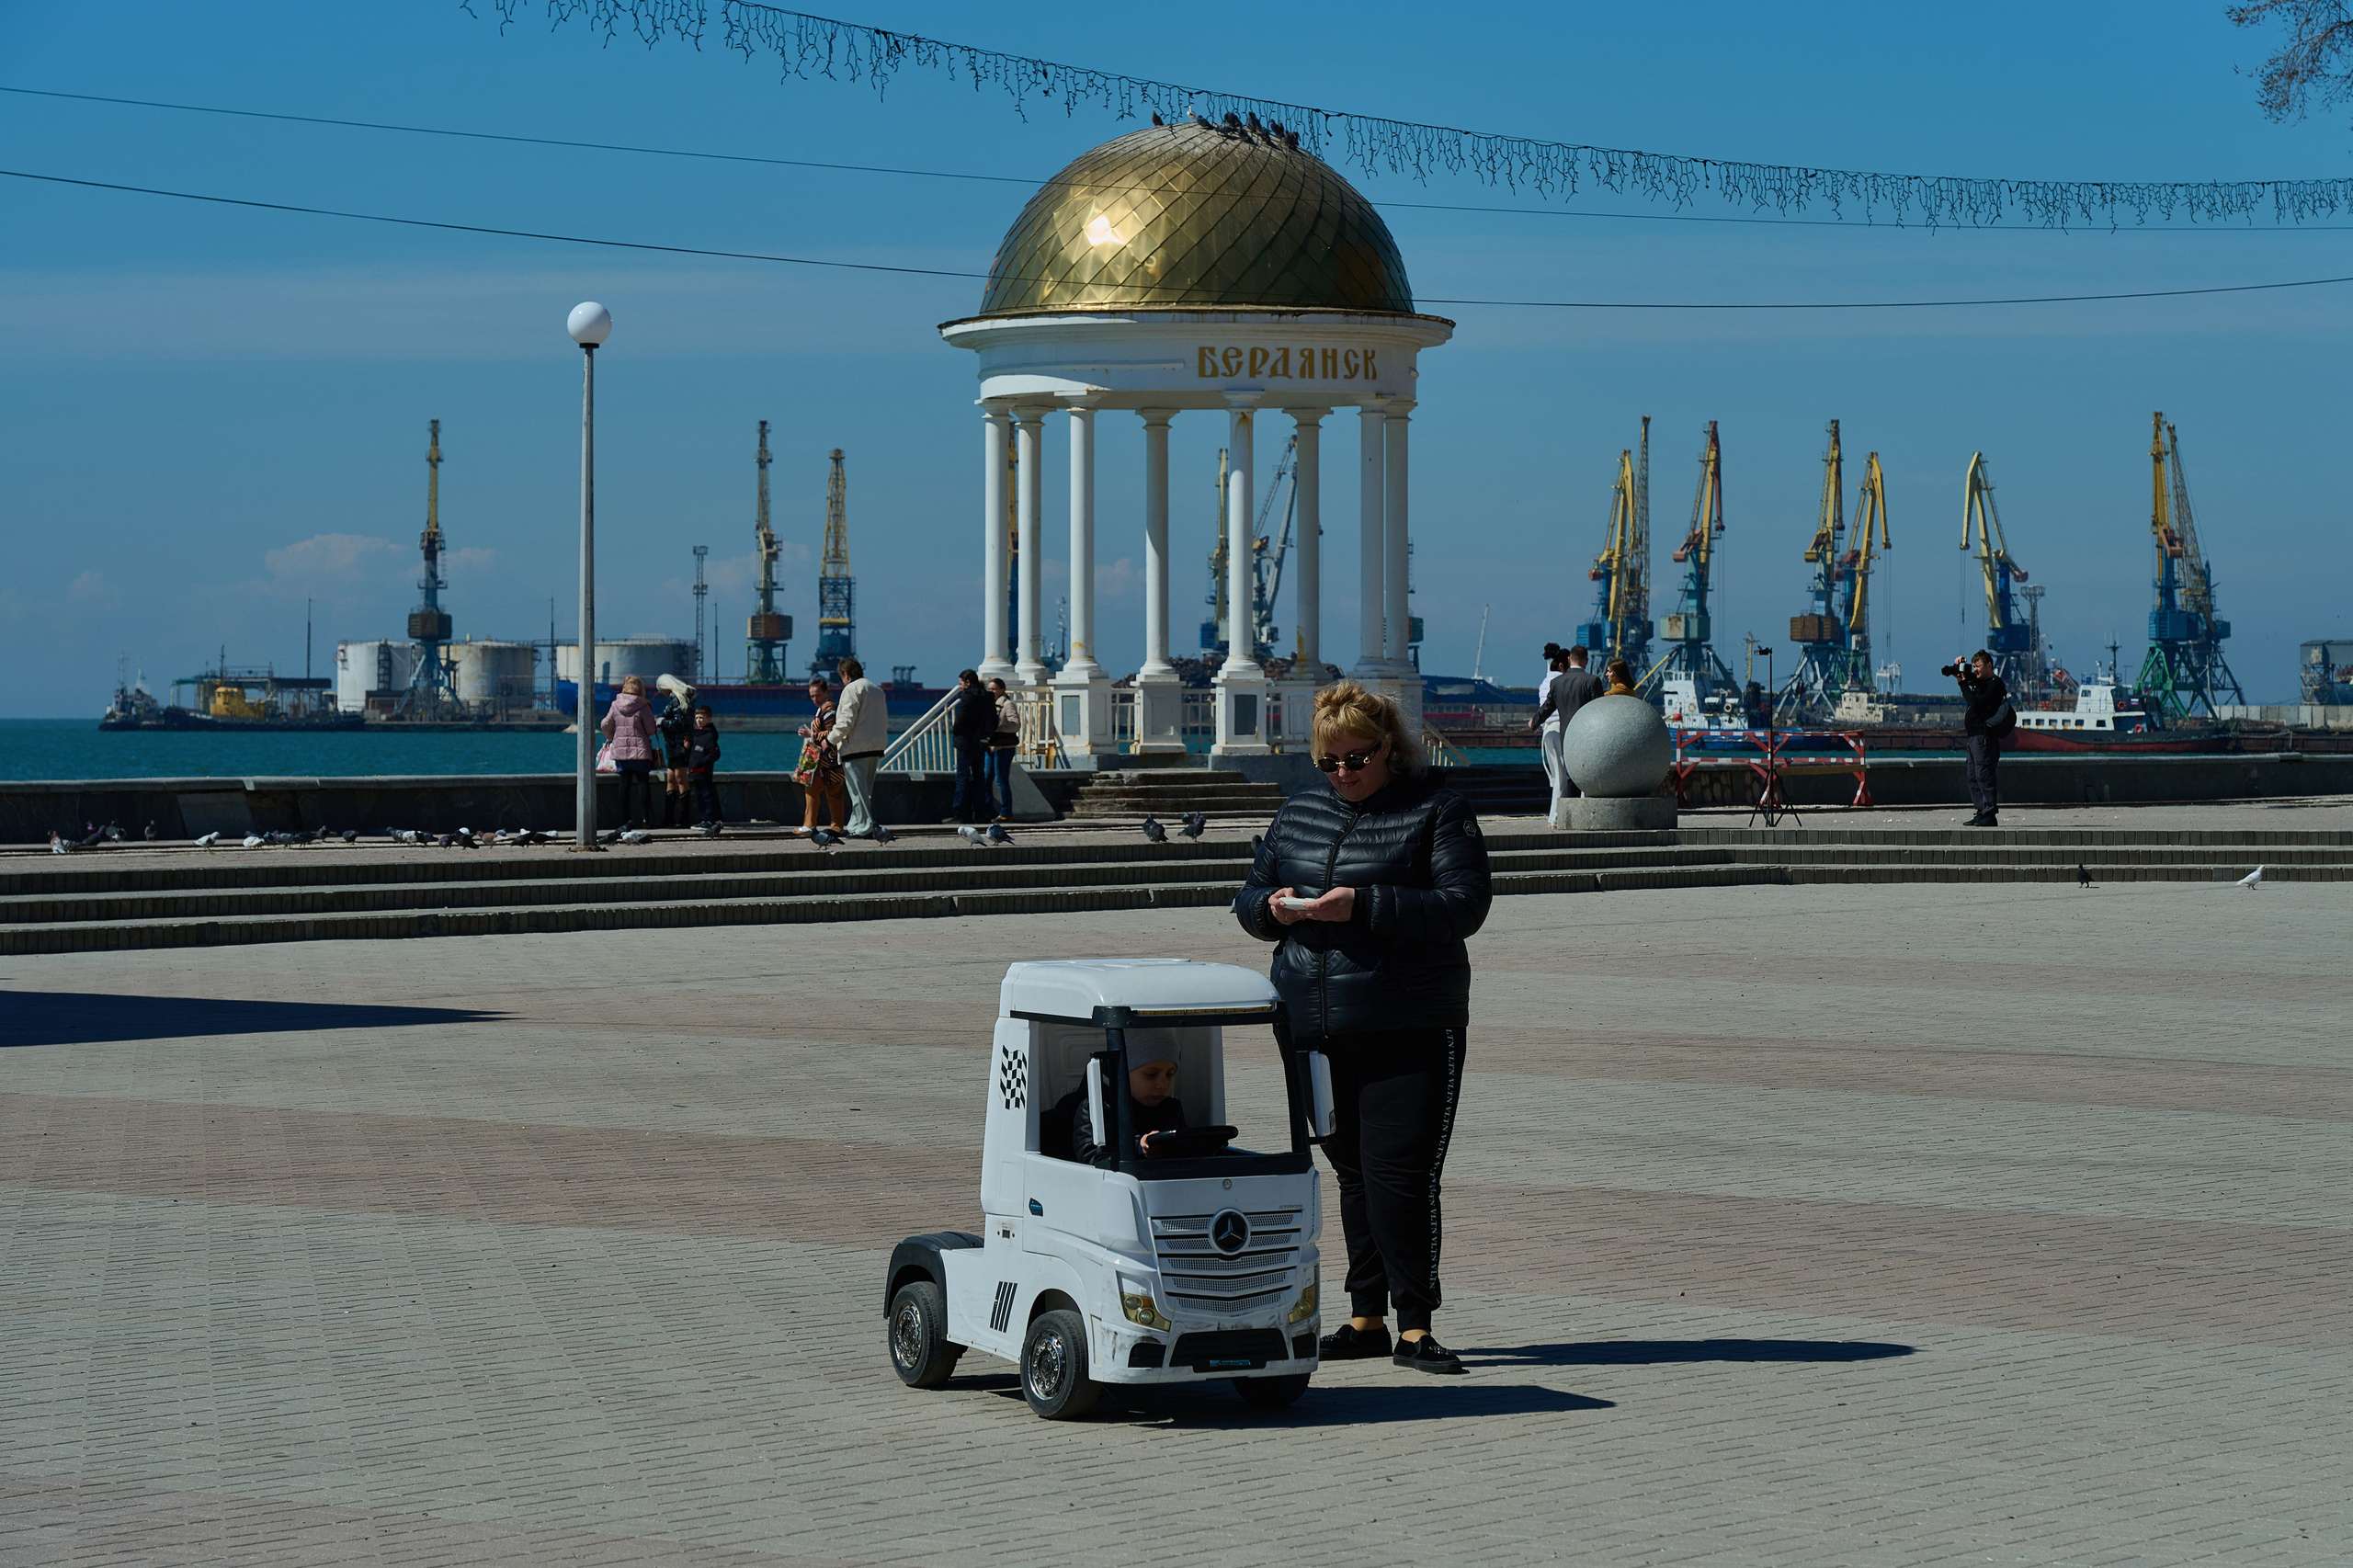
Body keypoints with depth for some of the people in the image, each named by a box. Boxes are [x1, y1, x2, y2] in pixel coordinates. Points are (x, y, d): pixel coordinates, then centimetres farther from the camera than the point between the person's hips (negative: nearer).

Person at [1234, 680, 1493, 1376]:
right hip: (1314, 1028, 6)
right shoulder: (1298, 813, 16)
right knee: (1352, 1175, 11)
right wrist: (1272, 906, -5)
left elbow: (1464, 905, -13)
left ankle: (1414, 1326, -7)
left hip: (1410, 1031, -5)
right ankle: (1367, 1318, 18)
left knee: (1399, 1175, -12)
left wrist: (1364, 906, -22)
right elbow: (1249, 897, 20)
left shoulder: (1438, 811, -1)